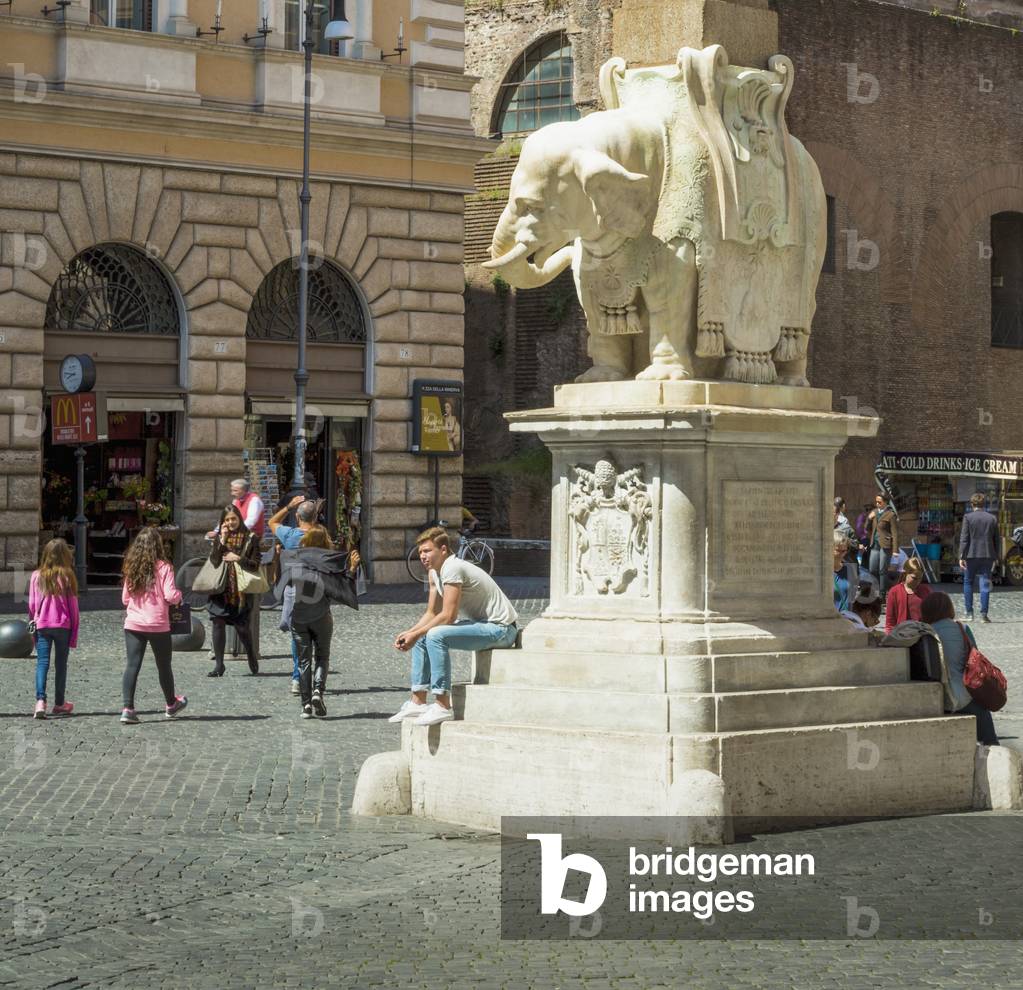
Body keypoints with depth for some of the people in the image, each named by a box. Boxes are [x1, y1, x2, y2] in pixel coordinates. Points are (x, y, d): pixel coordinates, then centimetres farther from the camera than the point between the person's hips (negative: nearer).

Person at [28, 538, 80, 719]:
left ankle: (40, 700, -19)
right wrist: (74, 632, 4)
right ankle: (59, 703, 17)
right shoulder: (67, 577, -4)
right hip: (63, 625, -1)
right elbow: (73, 605, -2)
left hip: (42, 625, 1)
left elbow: (31, 605, 4)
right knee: (61, 664, 10)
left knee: (42, 662, -1)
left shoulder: (36, 577, 1)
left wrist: (33, 624, 15)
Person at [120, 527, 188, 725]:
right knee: (164, 666, 15)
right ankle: (171, 704, 34)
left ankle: (127, 708, -14)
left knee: (132, 665, -1)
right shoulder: (163, 568, -9)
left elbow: (125, 599, 10)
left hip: (133, 625, 3)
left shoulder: (131, 569, 5)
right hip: (158, 625, -3)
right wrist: (179, 595, 4)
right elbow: (170, 596, -17)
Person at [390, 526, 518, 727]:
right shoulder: (435, 571, 9)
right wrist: (410, 633, -4)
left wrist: (416, 634, -16)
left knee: (436, 635, -28)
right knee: (421, 638, 13)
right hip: (480, 624, 11)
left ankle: (443, 707, -26)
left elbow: (448, 616, -23)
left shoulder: (452, 569, -21)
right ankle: (418, 701, 13)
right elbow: (431, 613, 13)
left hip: (500, 629, -11)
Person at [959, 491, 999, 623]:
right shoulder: (992, 518, 4)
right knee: (985, 584, 3)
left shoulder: (968, 517, -6)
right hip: (987, 556, 2)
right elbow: (997, 539, 8)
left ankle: (969, 613, 9)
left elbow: (964, 538, -8)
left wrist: (961, 556, -7)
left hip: (971, 555, -2)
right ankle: (983, 614, -2)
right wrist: (995, 556, 16)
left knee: (968, 583, 11)